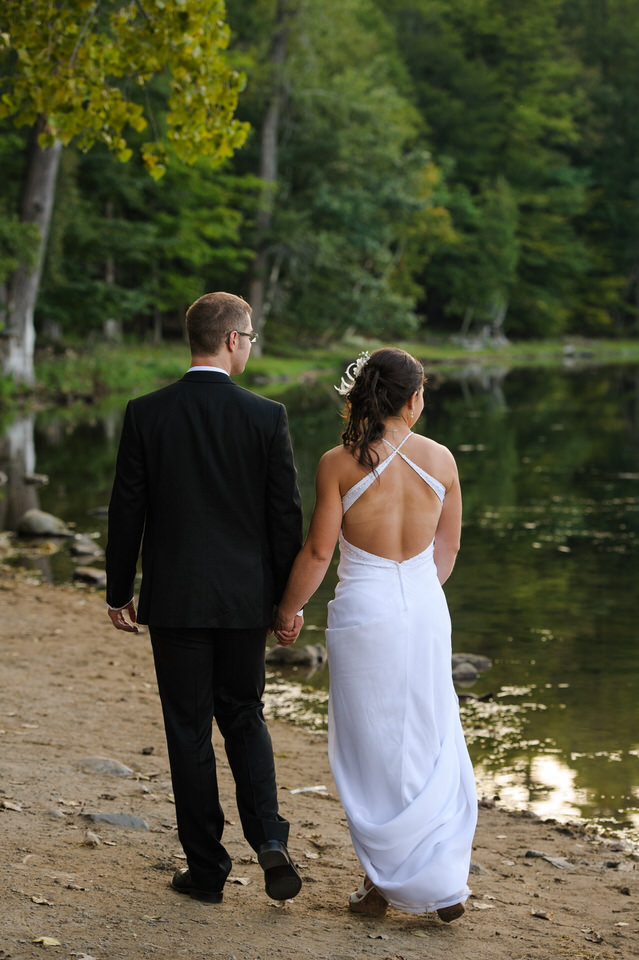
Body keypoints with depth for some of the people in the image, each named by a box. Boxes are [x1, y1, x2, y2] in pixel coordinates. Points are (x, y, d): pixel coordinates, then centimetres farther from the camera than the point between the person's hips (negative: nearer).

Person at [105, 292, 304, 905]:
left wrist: (118, 592, 8)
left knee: (189, 732, 8)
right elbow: (286, 514, -4)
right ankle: (269, 841, 1)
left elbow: (127, 509, -3)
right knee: (244, 718, 18)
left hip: (174, 600, -1)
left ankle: (206, 869, 13)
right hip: (245, 599, 1)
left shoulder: (145, 414, -6)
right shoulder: (266, 417, -7)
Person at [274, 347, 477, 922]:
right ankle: (447, 884, 16)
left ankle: (384, 884, 18)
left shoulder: (339, 463, -11)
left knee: (372, 751, 9)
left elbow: (318, 551, -9)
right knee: (433, 744, 15)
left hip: (364, 613, -3)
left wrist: (287, 611, 6)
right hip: (427, 610, 3)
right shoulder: (441, 459, -1)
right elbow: (447, 550, 8)